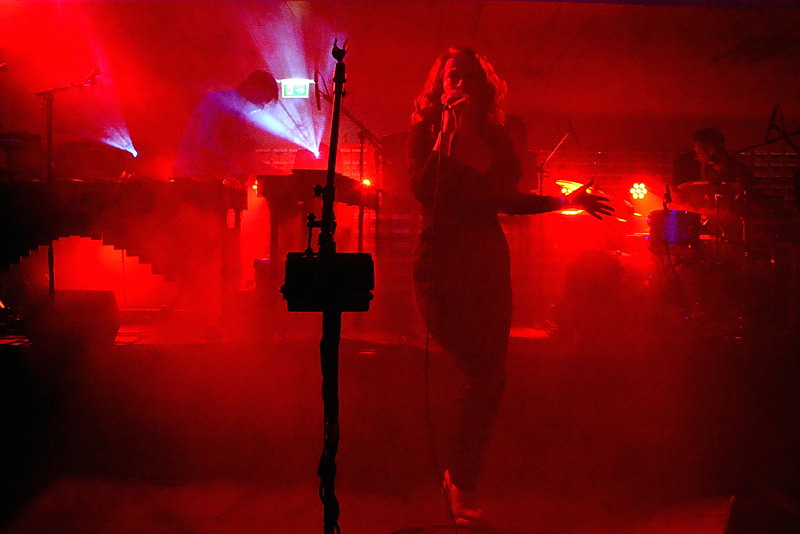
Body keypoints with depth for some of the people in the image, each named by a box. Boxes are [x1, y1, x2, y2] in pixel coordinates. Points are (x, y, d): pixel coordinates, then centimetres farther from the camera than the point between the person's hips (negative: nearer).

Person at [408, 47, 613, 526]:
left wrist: (565, 201, 11)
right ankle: (460, 479, 9)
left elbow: (507, 200, 15)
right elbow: (422, 190, -14)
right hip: (443, 260, -5)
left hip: (489, 261, 5)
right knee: (484, 373, -9)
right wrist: (447, 136, -17)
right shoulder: (426, 131, 1)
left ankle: (464, 482, 17)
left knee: (490, 374, 3)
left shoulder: (495, 136, 12)